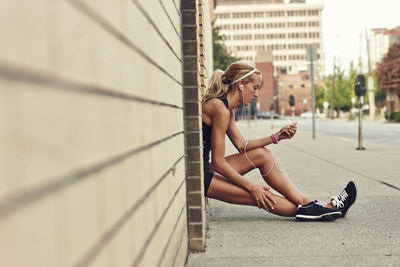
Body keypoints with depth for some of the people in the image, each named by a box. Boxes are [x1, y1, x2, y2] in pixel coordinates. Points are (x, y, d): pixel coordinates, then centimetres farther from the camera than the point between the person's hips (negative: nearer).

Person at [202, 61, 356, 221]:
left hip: (207, 169, 10)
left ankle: (306, 203, 5)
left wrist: (276, 137, 6)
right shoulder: (220, 108, -20)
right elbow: (217, 163, -21)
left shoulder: (227, 110, 11)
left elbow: (241, 146, 15)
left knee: (262, 155, 7)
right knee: (263, 198, -12)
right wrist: (251, 187, -14)